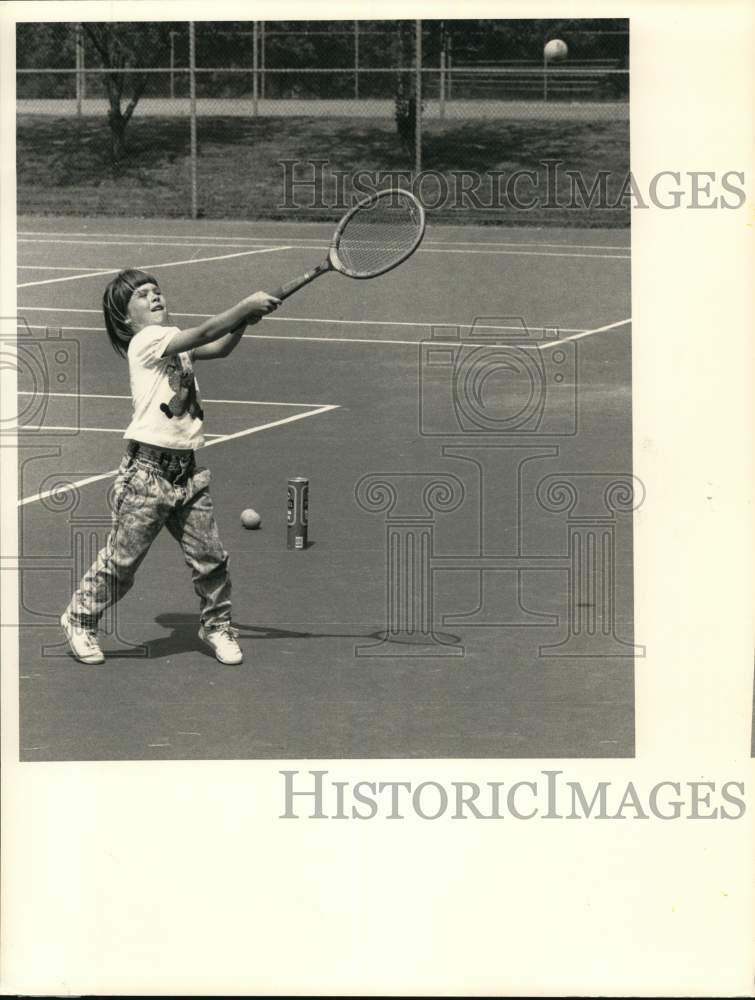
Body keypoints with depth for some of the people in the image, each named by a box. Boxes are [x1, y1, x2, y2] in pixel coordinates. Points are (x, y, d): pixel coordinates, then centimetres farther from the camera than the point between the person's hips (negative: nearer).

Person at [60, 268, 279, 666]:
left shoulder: (176, 344, 15)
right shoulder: (146, 341, -10)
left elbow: (219, 347, 9)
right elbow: (204, 333, -19)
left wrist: (244, 319, -7)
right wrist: (246, 304, -16)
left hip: (187, 472, 7)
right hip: (147, 472, -7)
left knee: (210, 558, 6)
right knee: (120, 561, 3)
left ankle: (216, 625, 25)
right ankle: (79, 620, 22)